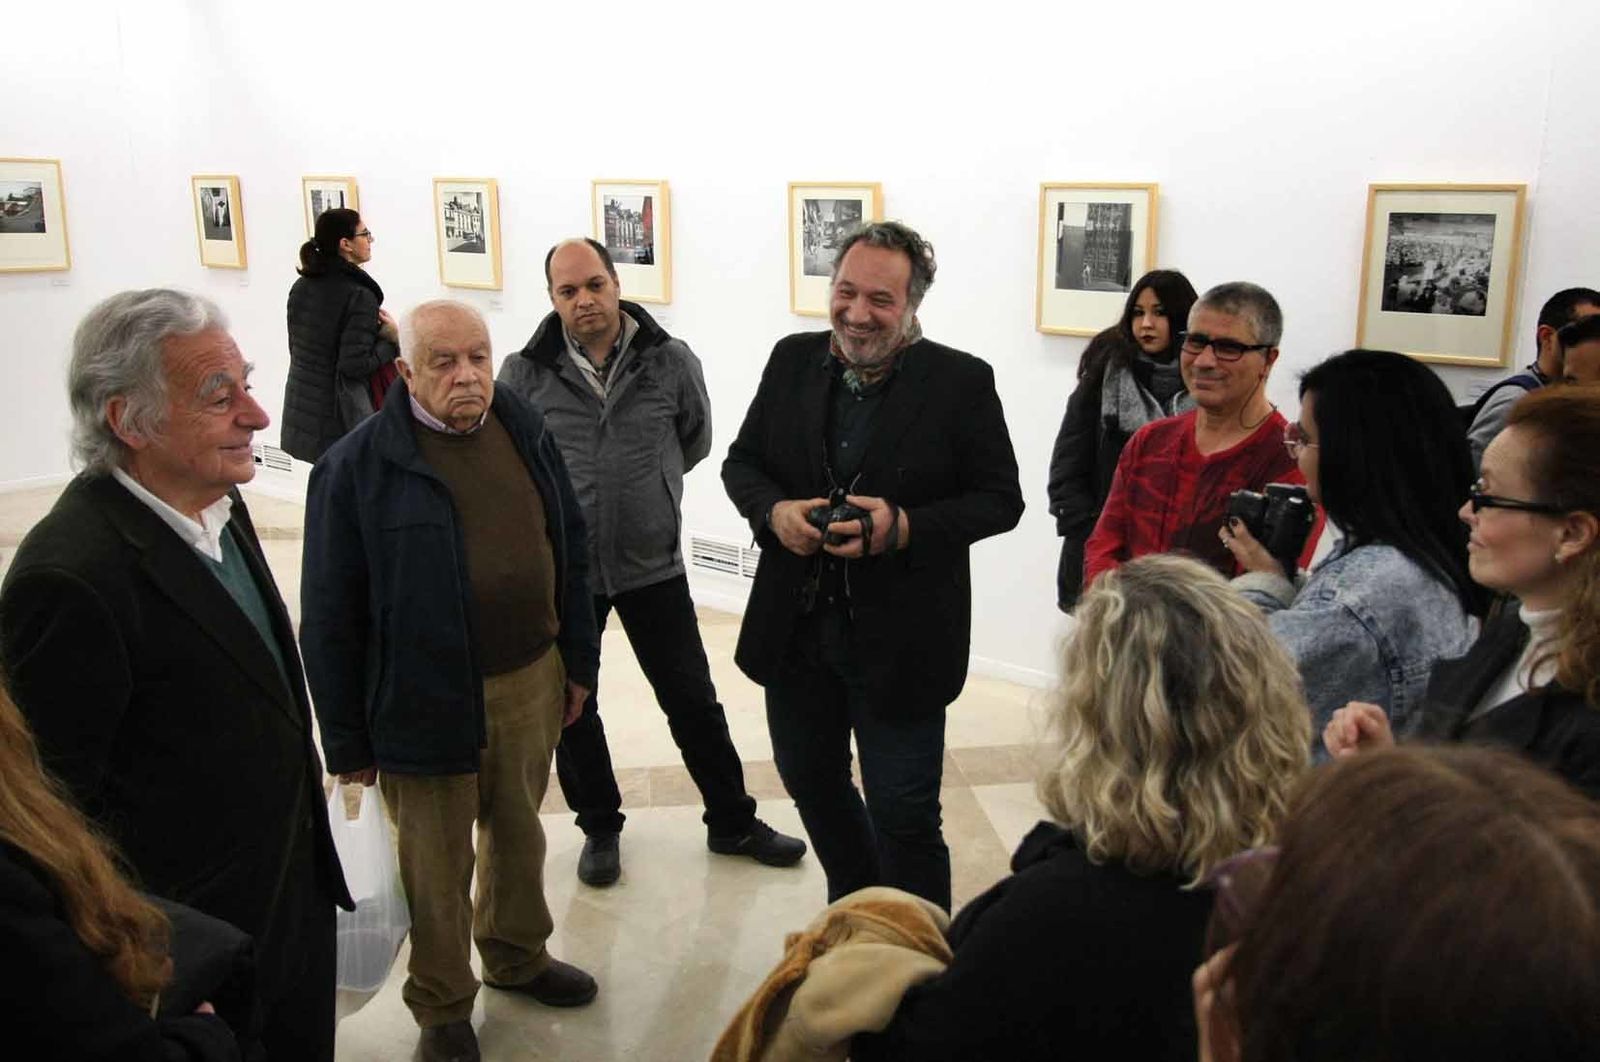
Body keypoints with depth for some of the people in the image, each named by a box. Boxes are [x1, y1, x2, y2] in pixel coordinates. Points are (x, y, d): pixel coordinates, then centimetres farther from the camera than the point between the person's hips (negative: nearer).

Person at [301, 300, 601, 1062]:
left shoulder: (525, 431, 1)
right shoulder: (358, 465, -14)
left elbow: (569, 552, 10)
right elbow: (330, 615, -11)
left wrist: (579, 659, 10)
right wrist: (347, 739, -8)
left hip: (532, 682, 5)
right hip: (426, 699, -4)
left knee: (519, 834, 23)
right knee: (437, 865, 12)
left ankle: (517, 956, 47)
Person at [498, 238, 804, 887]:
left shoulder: (671, 361, -6)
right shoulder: (525, 373, -9)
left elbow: (697, 439, 11)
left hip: (653, 566, 0)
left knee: (693, 700, 10)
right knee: (572, 709, 15)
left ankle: (732, 821, 29)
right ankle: (599, 827, 36)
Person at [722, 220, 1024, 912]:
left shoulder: (962, 382, -10)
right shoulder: (793, 361, 2)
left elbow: (1000, 500, -8)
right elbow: (741, 462, 9)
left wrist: (906, 527, -23)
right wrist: (773, 511, -13)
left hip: (899, 641, -5)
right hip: (795, 629, 5)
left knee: (903, 816, 6)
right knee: (811, 784, 22)